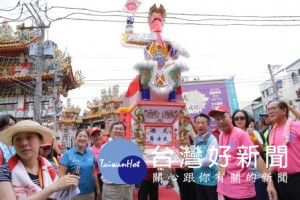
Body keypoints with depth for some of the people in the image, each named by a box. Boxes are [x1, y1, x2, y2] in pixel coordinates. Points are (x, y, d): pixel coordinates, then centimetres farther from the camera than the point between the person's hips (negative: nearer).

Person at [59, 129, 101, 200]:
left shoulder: (91, 154, 4)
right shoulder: (68, 154, -7)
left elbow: (94, 173, 10)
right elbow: (62, 175, -11)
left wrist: (98, 189, 12)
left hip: (90, 193, 4)